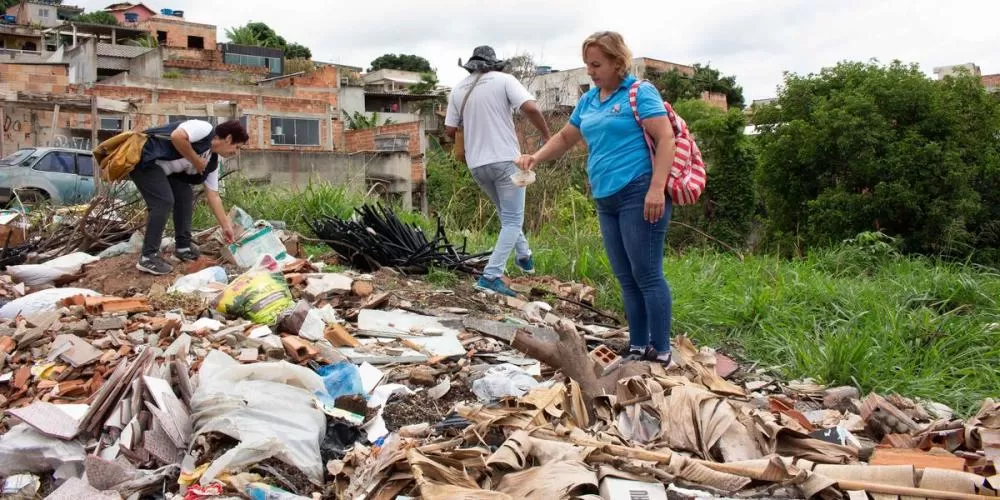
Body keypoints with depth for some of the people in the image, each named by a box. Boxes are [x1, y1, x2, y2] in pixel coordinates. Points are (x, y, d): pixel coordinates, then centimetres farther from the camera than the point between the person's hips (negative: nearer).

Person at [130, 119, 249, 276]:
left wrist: (226, 226, 10)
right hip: (143, 157, -10)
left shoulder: (213, 161, 10)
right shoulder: (205, 129, -15)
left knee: (185, 195, 8)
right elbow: (176, 136, -32)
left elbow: (213, 196, 12)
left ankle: (183, 247, 16)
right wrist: (196, 161, -17)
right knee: (164, 201, -18)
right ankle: (148, 257, -14)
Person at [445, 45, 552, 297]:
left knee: (507, 214, 26)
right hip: (505, 159, -5)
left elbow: (450, 130, 9)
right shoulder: (504, 79, -3)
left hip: (477, 164, 5)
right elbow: (531, 108, -16)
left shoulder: (458, 89, 9)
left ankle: (524, 256, 35)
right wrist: (548, 137, -2)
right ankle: (490, 276, -9)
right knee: (512, 220, 1)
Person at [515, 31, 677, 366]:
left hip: (639, 194, -8)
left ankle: (661, 352, 2)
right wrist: (535, 158, 9)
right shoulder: (588, 100, 18)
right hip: (606, 200, 8)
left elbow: (665, 138, -13)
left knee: (647, 274, -6)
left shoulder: (640, 92, -5)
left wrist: (657, 188, -23)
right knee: (626, 278, 10)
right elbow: (565, 138, 27)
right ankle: (637, 347, 19)